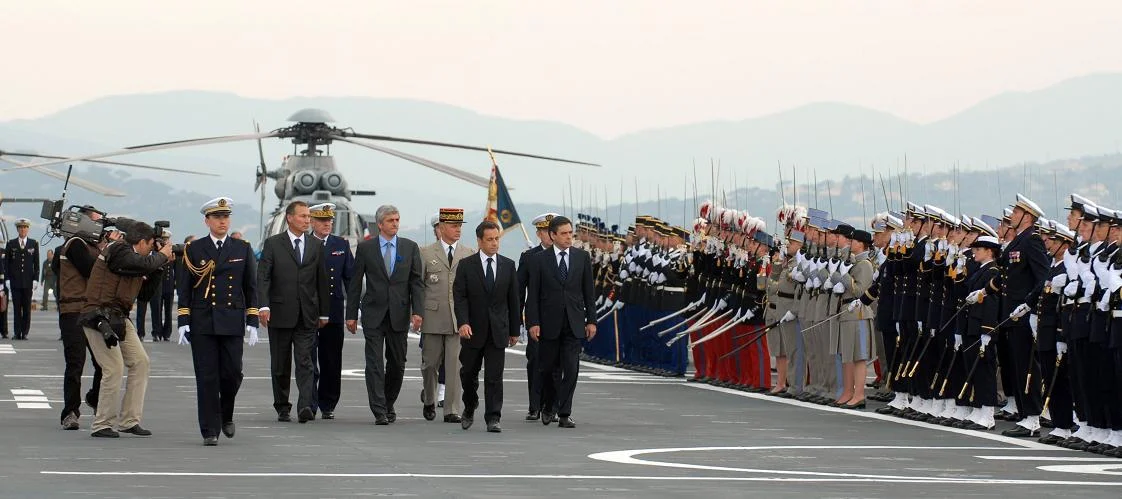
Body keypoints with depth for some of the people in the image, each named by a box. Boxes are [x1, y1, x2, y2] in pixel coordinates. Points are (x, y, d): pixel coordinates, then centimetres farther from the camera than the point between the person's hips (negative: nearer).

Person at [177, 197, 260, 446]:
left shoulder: (243, 249, 9)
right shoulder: (193, 250, 5)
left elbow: (251, 288, 10)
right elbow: (184, 288, 4)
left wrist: (252, 323, 3)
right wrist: (183, 322, -3)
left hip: (232, 322, 1)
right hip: (202, 323, -1)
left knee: (232, 373, -2)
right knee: (206, 378, -2)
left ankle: (226, 415, 25)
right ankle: (210, 430, 2)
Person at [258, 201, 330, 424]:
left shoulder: (316, 246, 10)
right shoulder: (273, 244, 1)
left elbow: (322, 280, 14)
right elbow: (263, 277, -6)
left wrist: (324, 312, 13)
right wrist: (263, 305, -20)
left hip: (307, 315, 1)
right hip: (280, 314, -1)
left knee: (305, 363, -9)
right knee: (280, 365, 7)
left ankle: (305, 406, -19)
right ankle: (282, 408, 17)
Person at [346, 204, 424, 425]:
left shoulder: (410, 247, 6)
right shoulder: (365, 248, 2)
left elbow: (416, 282, 4)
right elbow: (355, 283, 4)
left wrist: (418, 312, -7)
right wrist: (352, 314, 0)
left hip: (399, 315, 2)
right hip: (373, 314, -2)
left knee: (397, 364, 8)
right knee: (375, 364, -7)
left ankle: (388, 406, 25)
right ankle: (379, 412, -8)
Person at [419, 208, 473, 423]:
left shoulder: (469, 254, 9)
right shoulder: (426, 253, 5)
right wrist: (417, 314, 0)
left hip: (460, 319, 1)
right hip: (433, 317, -1)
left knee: (455, 365, -4)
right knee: (430, 363, 8)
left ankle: (452, 410, 1)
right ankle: (429, 399, 33)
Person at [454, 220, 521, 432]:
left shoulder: (508, 265, 6)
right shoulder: (466, 266, 0)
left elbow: (514, 299, 9)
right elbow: (459, 296, -6)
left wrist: (515, 329, 8)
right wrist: (463, 322, -20)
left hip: (498, 330, 0)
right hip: (473, 330, 0)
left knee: (494, 376, -4)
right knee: (468, 373, 11)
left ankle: (493, 418, -3)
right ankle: (469, 408, 35)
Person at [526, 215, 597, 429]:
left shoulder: (582, 257, 6)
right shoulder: (540, 259, 0)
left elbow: (589, 291, 8)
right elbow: (533, 294, -1)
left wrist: (591, 320, 4)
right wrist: (533, 322, -8)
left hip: (574, 323, 1)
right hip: (549, 323, -1)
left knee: (571, 369, -7)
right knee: (548, 368, 8)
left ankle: (565, 413, -4)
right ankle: (547, 406, 29)